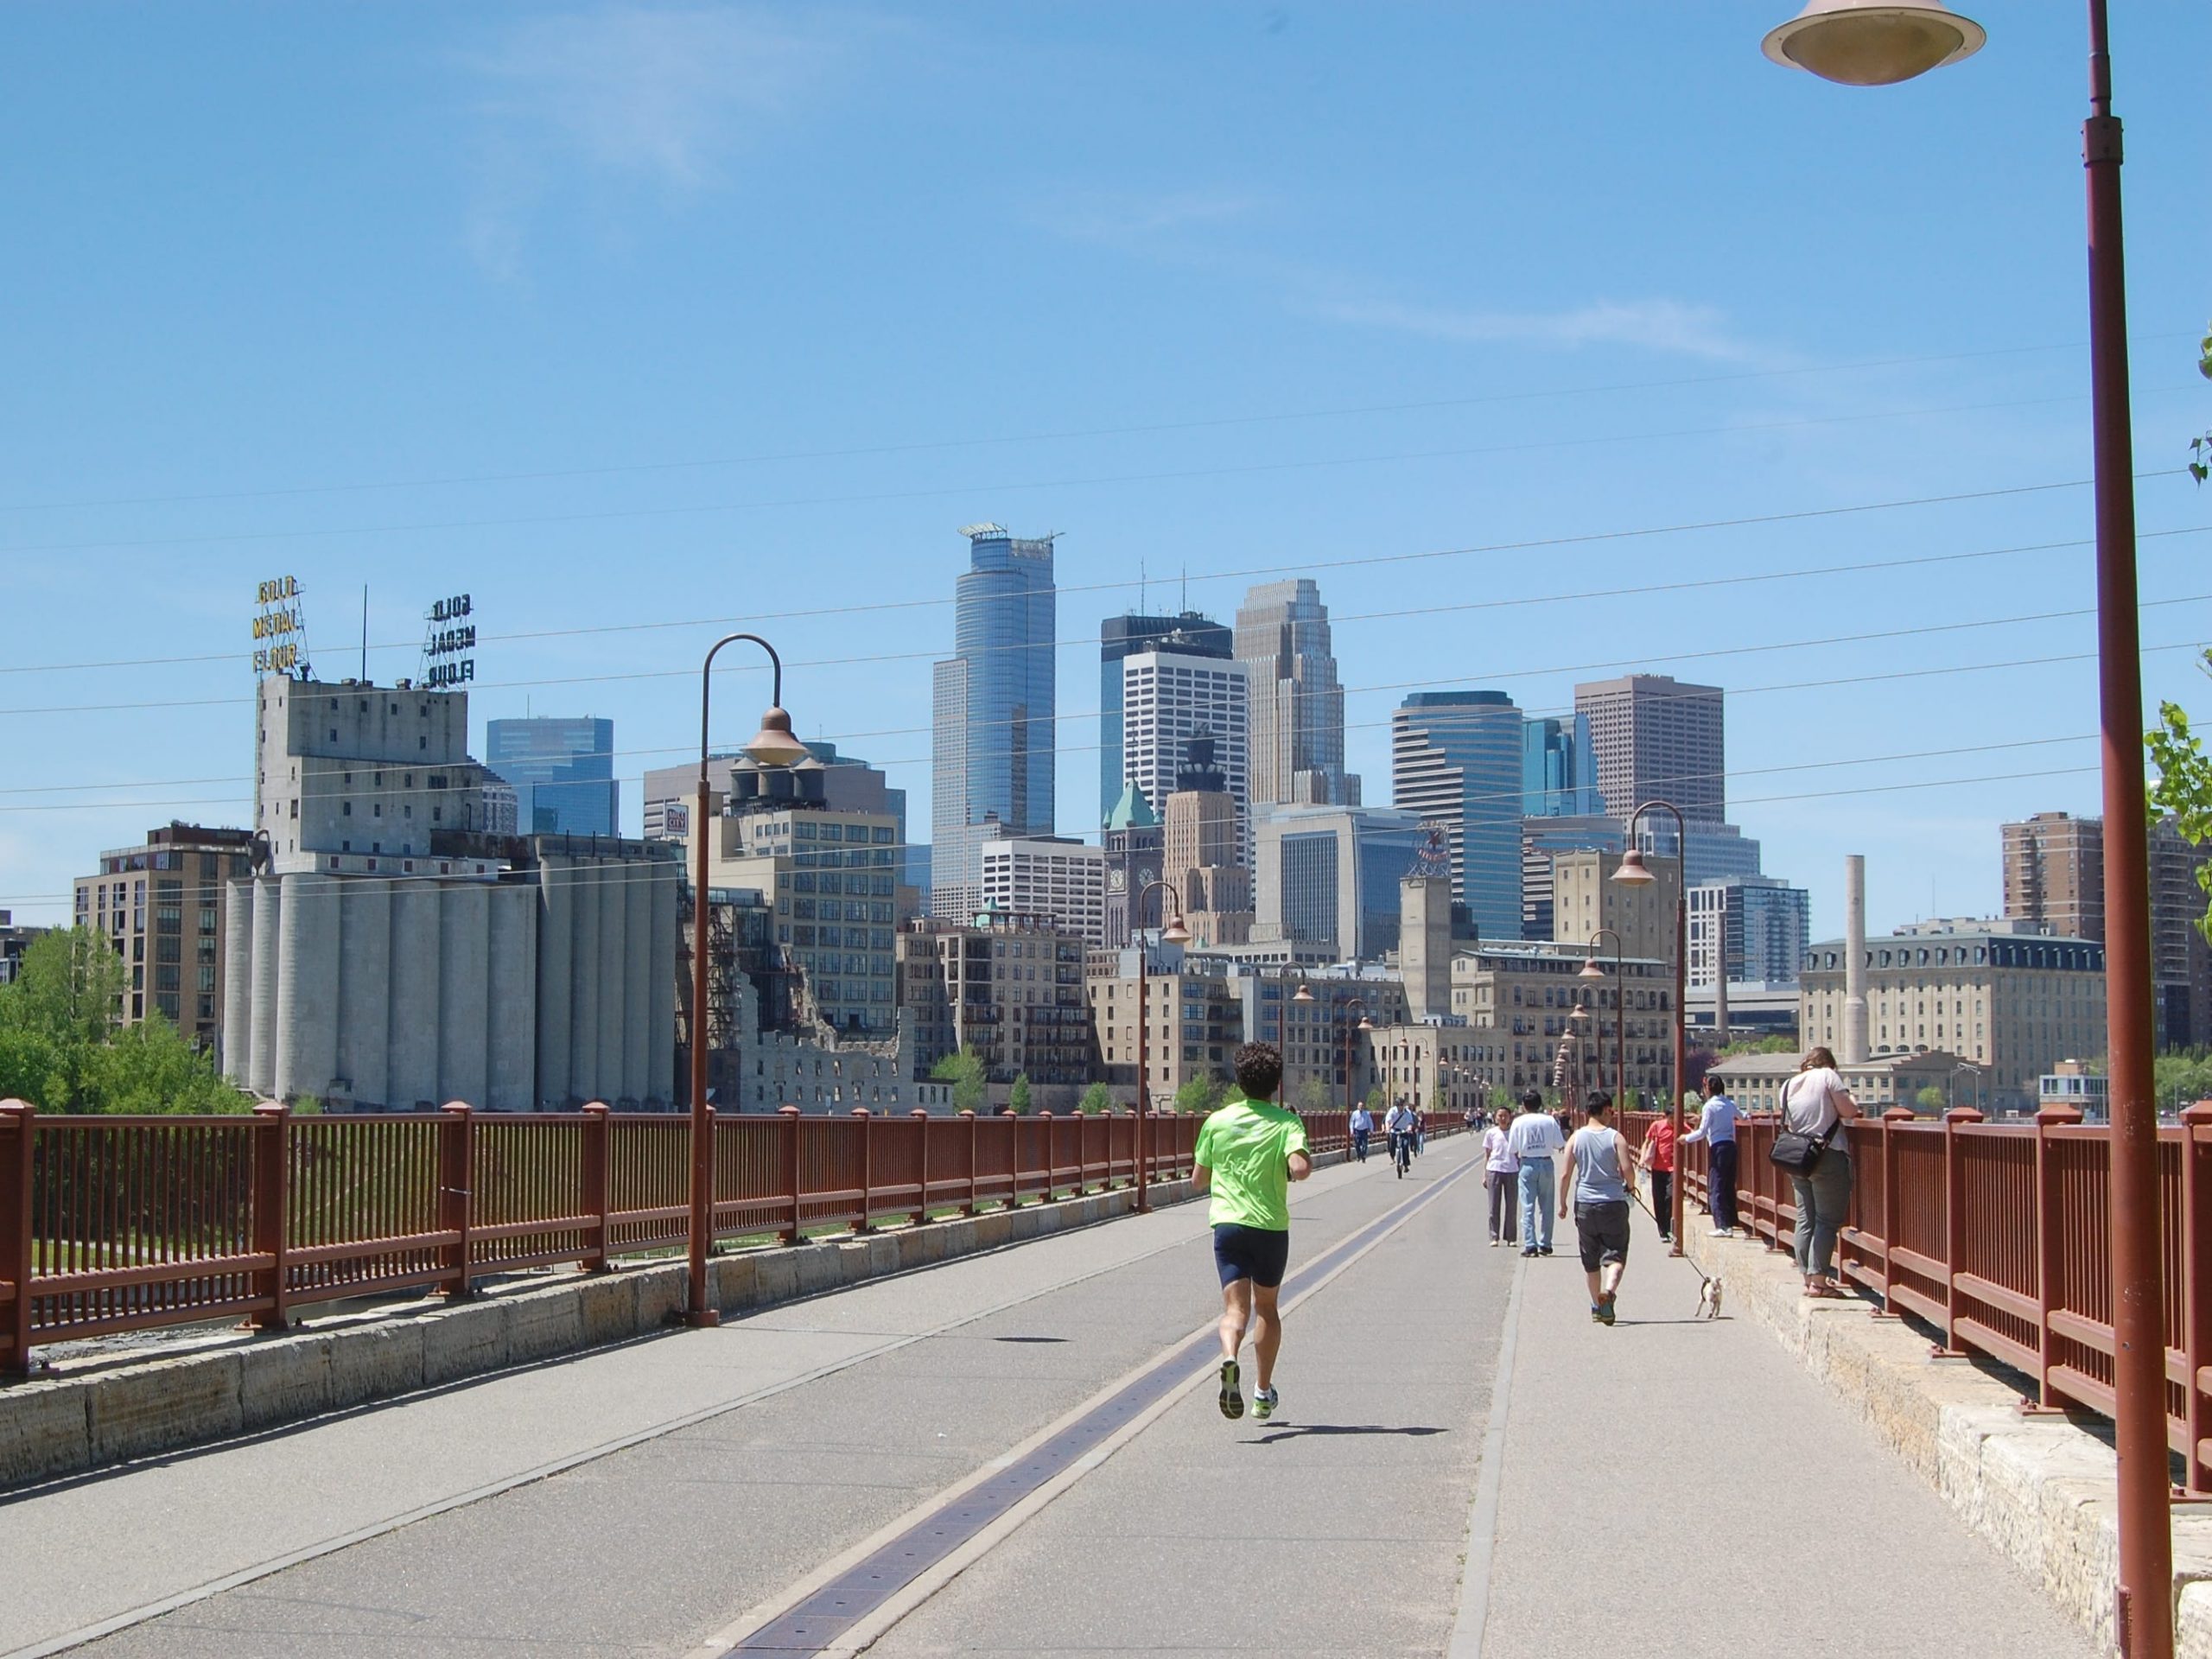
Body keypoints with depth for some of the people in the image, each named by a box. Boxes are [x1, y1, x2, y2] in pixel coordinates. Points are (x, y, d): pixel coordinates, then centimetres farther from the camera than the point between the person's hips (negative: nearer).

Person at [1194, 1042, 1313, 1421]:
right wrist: (1305, 1165, 3)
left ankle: (1230, 1360, -37)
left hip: (1227, 1222, 0)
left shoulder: (1217, 1121, 3)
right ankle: (1264, 1393, 26)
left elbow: (1198, 1180, 8)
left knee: (1236, 1307, -6)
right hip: (1272, 1226, 0)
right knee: (1266, 1308, 17)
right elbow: (1300, 1168, -21)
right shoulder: (1287, 1123, -4)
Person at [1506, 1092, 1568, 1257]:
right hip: (1546, 1163, 2)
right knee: (1546, 1206, 11)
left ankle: (1530, 1245, -8)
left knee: (1528, 1207, -1)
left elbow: (1513, 1149, -2)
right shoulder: (1549, 1121, 0)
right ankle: (1545, 1244, 13)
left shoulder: (1519, 1122, -3)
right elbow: (1560, 1145, -1)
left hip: (1527, 1164, -2)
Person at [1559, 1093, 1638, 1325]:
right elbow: (1628, 1171, -11)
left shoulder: (1576, 1138, 2)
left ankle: (1597, 1306, 22)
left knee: (1591, 1260, 14)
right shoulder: (1616, 1137, -5)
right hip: (1613, 1203, -3)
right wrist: (1629, 1185, 11)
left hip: (1585, 1204, 3)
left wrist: (1563, 1204, 9)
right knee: (1615, 1255, -2)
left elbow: (1566, 1175, -1)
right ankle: (1609, 1289, -30)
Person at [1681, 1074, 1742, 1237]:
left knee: (1715, 1188, -4)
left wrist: (1687, 1138, 5)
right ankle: (1730, 1223, 12)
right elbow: (1741, 1116, 31)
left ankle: (1723, 1225, -11)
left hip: (1718, 1148, -7)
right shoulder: (1730, 1104, 10)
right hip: (1731, 1145, 7)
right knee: (1729, 1187, 12)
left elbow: (1702, 1132, -11)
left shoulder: (1710, 1106, -9)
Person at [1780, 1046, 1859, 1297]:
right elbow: (1849, 1111, -7)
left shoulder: (1788, 1085, 13)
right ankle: (1818, 1279, -10)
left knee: (1805, 1219, 10)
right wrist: (1850, 1099, 13)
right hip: (1828, 1155, -6)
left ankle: (1808, 1277, 11)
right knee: (1828, 1220, -5)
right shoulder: (1828, 1076, -4)